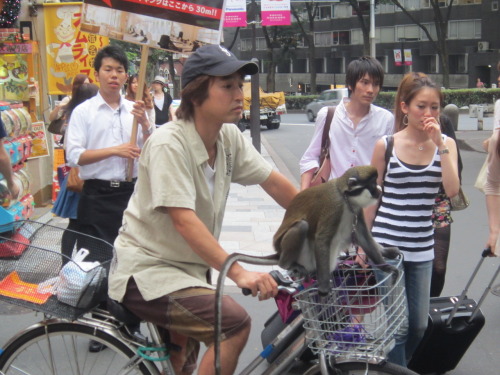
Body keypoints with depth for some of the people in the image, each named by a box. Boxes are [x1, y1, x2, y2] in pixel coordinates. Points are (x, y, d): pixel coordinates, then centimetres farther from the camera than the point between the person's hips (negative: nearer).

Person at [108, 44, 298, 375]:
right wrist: (238, 272, -39)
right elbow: (184, 221, -31)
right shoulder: (170, 144, -23)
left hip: (189, 267, 8)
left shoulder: (230, 137, -2)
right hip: (148, 269, -8)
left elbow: (275, 183, 4)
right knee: (235, 323, -25)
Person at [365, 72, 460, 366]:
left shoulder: (446, 144, 2)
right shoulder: (386, 146, -4)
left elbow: (452, 190, -12)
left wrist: (439, 144, -16)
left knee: (419, 325, 11)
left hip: (422, 247, 3)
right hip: (386, 244, -3)